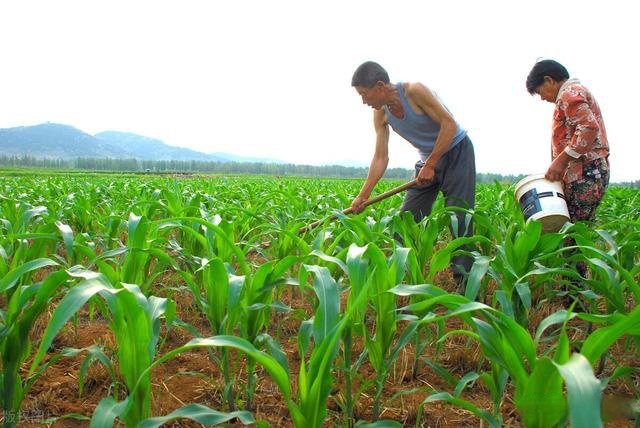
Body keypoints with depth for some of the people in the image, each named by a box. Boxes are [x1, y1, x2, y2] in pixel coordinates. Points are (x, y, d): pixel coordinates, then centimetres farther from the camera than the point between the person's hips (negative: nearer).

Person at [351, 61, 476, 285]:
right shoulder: (380, 114, -4)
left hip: (456, 151, -7)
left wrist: (430, 165, -24)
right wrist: (363, 195, -9)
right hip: (428, 158, 7)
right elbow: (381, 158, -3)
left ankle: (465, 282, -3)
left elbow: (449, 124, -24)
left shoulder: (414, 91, -25)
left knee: (459, 219, -11)